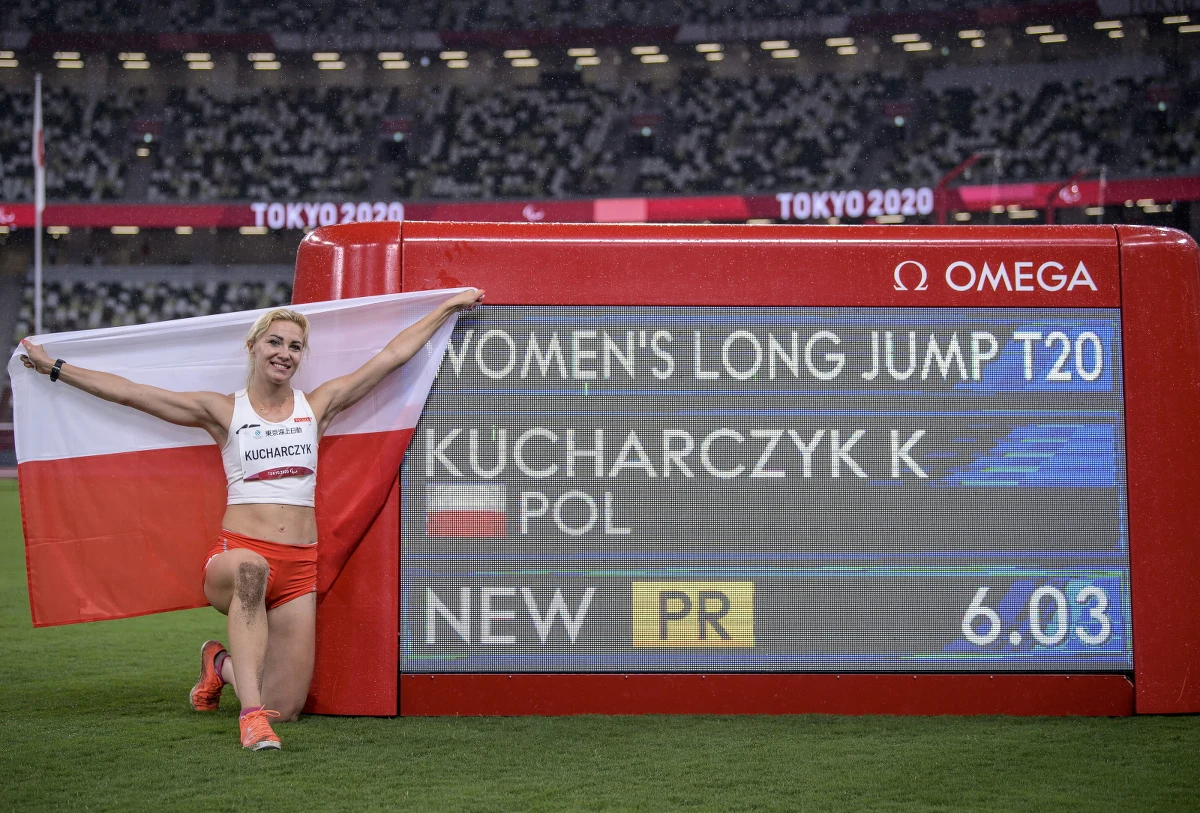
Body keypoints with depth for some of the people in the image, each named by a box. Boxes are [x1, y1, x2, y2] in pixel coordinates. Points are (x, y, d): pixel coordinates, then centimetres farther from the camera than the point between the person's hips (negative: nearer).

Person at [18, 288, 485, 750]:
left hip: (300, 565, 3)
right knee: (250, 568, -43)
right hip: (237, 553, -3)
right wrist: (52, 367, 6)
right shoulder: (223, 411, 7)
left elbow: (391, 355, 15)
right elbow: (126, 392, 7)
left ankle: (220, 664, 33)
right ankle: (250, 712, -41)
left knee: (285, 709, 0)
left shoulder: (317, 406, 11)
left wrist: (449, 307, 18)